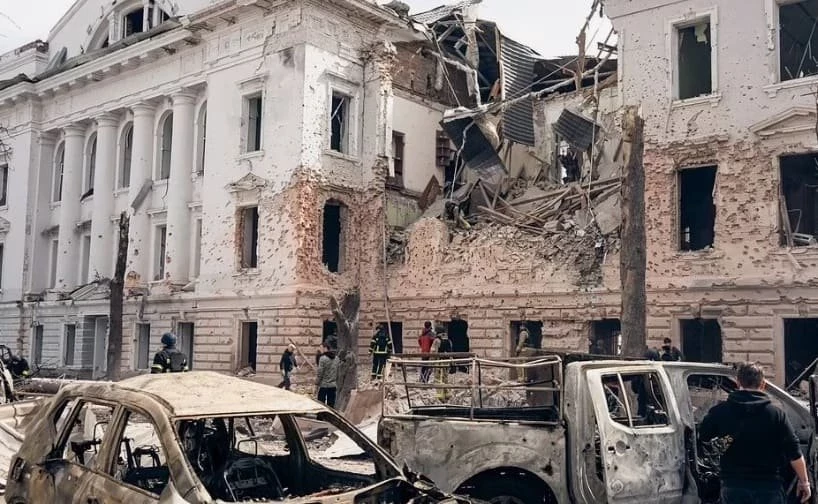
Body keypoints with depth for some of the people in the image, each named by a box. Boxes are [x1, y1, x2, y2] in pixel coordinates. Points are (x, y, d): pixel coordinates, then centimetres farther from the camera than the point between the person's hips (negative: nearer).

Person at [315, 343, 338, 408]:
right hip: (333, 385, 6)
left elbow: (319, 373, -13)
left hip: (324, 385, -6)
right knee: (331, 405, 9)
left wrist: (316, 384, -5)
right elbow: (338, 373, 13)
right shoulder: (336, 359, 8)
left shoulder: (323, 358, -12)